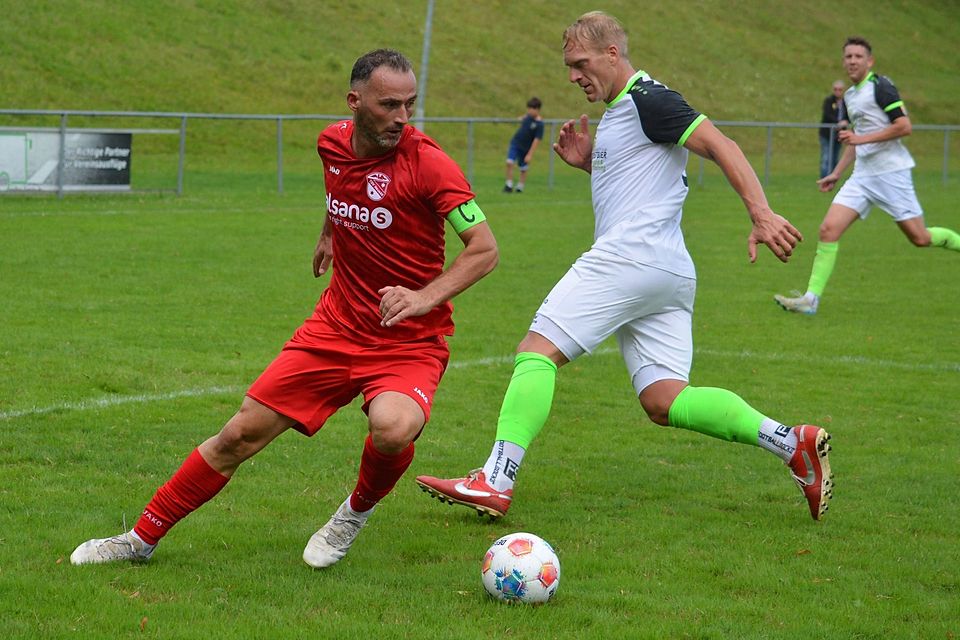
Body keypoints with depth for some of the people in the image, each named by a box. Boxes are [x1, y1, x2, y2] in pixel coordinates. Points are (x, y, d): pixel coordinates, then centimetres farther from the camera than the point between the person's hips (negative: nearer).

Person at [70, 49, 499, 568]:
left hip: (410, 342, -5)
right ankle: (142, 538, 18)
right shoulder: (332, 143, -1)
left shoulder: (427, 163, -18)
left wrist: (426, 297, -29)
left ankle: (359, 510, -1)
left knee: (393, 428, -35)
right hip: (336, 327, 5)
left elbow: (485, 249, -17)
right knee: (242, 433, 1)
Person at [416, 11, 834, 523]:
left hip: (631, 255, -10)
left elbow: (720, 147, -15)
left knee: (537, 351, -10)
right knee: (664, 403, 3)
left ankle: (495, 482, -16)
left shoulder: (648, 101, -6)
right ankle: (793, 443, -5)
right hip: (670, 273, 10)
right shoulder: (617, 113, 24)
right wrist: (587, 162, 19)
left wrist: (761, 214, -26)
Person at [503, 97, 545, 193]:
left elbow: (536, 140, -20)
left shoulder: (539, 124, -20)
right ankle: (509, 185, -3)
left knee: (523, 169, 8)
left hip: (525, 148, -4)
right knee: (509, 162, -10)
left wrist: (530, 154, -21)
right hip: (515, 143, 4)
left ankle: (520, 187, 23)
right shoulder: (529, 116, -4)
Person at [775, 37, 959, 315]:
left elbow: (905, 126, -17)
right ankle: (811, 298, -10)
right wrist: (836, 174, 21)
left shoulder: (880, 86, -9)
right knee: (828, 229, -8)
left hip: (891, 172, -7)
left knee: (920, 238, -4)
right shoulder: (849, 97, 16)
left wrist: (863, 138, -18)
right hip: (862, 175, 7)